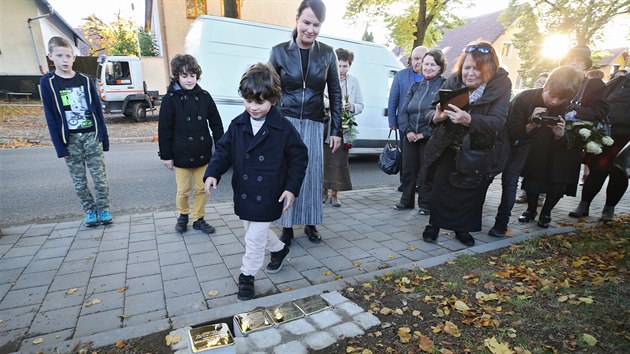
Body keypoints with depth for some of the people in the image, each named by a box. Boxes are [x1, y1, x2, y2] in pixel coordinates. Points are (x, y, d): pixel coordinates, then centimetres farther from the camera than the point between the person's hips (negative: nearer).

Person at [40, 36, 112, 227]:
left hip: (91, 136, 0)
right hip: (70, 139, 0)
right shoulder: (47, 82, 0)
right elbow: (50, 117, -1)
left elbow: (98, 110, 4)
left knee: (100, 177, 3)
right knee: (79, 181, 7)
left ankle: (104, 209, 16)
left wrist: (104, 138, 1)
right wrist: (60, 146, -5)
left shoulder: (85, 80, 3)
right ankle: (90, 211, 21)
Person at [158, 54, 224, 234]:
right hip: (181, 155, -2)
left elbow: (216, 123, 5)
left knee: (201, 189, 10)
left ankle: (198, 219, 27)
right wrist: (166, 155, -4)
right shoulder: (170, 99, -6)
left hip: (202, 153, 2)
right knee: (183, 190, 9)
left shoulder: (204, 96, 1)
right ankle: (183, 216, 34)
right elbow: (164, 130, -5)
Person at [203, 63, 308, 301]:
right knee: (255, 232, 21)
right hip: (244, 193, 5)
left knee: (255, 238, 2)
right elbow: (224, 150, 4)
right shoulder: (237, 125, -1)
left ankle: (247, 276, 25)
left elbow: (299, 158, -6)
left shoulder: (284, 128, -12)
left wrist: (292, 187, -12)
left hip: (268, 196, -5)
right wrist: (212, 173, -13)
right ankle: (279, 249, 49)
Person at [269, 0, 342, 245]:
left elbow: (335, 94, 6)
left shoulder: (327, 54, 2)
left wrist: (336, 130, 2)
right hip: (285, 122, -1)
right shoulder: (279, 52, 0)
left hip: (314, 124, 1)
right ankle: (287, 227, 16)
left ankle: (310, 224, 22)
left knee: (312, 174, 5)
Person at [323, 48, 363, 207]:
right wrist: (327, 102, -23)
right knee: (324, 159, 4)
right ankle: (324, 191, 22)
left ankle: (334, 194, 16)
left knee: (339, 162, 3)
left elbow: (360, 105, 10)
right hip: (326, 126, -1)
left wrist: (352, 107, -11)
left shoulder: (354, 81, 9)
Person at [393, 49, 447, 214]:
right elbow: (404, 110, 8)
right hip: (410, 136, 5)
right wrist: (407, 131, -7)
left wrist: (425, 133, -15)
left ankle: (425, 204, 17)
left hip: (429, 138, -4)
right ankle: (406, 201, 24)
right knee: (408, 169, 10)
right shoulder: (415, 86, 12)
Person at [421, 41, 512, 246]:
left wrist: (469, 120, -45)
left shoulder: (500, 86, -15)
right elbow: (430, 113, -6)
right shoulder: (452, 82, -9)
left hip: (478, 154, -1)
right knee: (441, 188, 1)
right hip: (448, 149, 1)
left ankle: (462, 228, 31)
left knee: (471, 193, 8)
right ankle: (434, 224, 23)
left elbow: (497, 121, -27)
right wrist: (437, 116, -31)